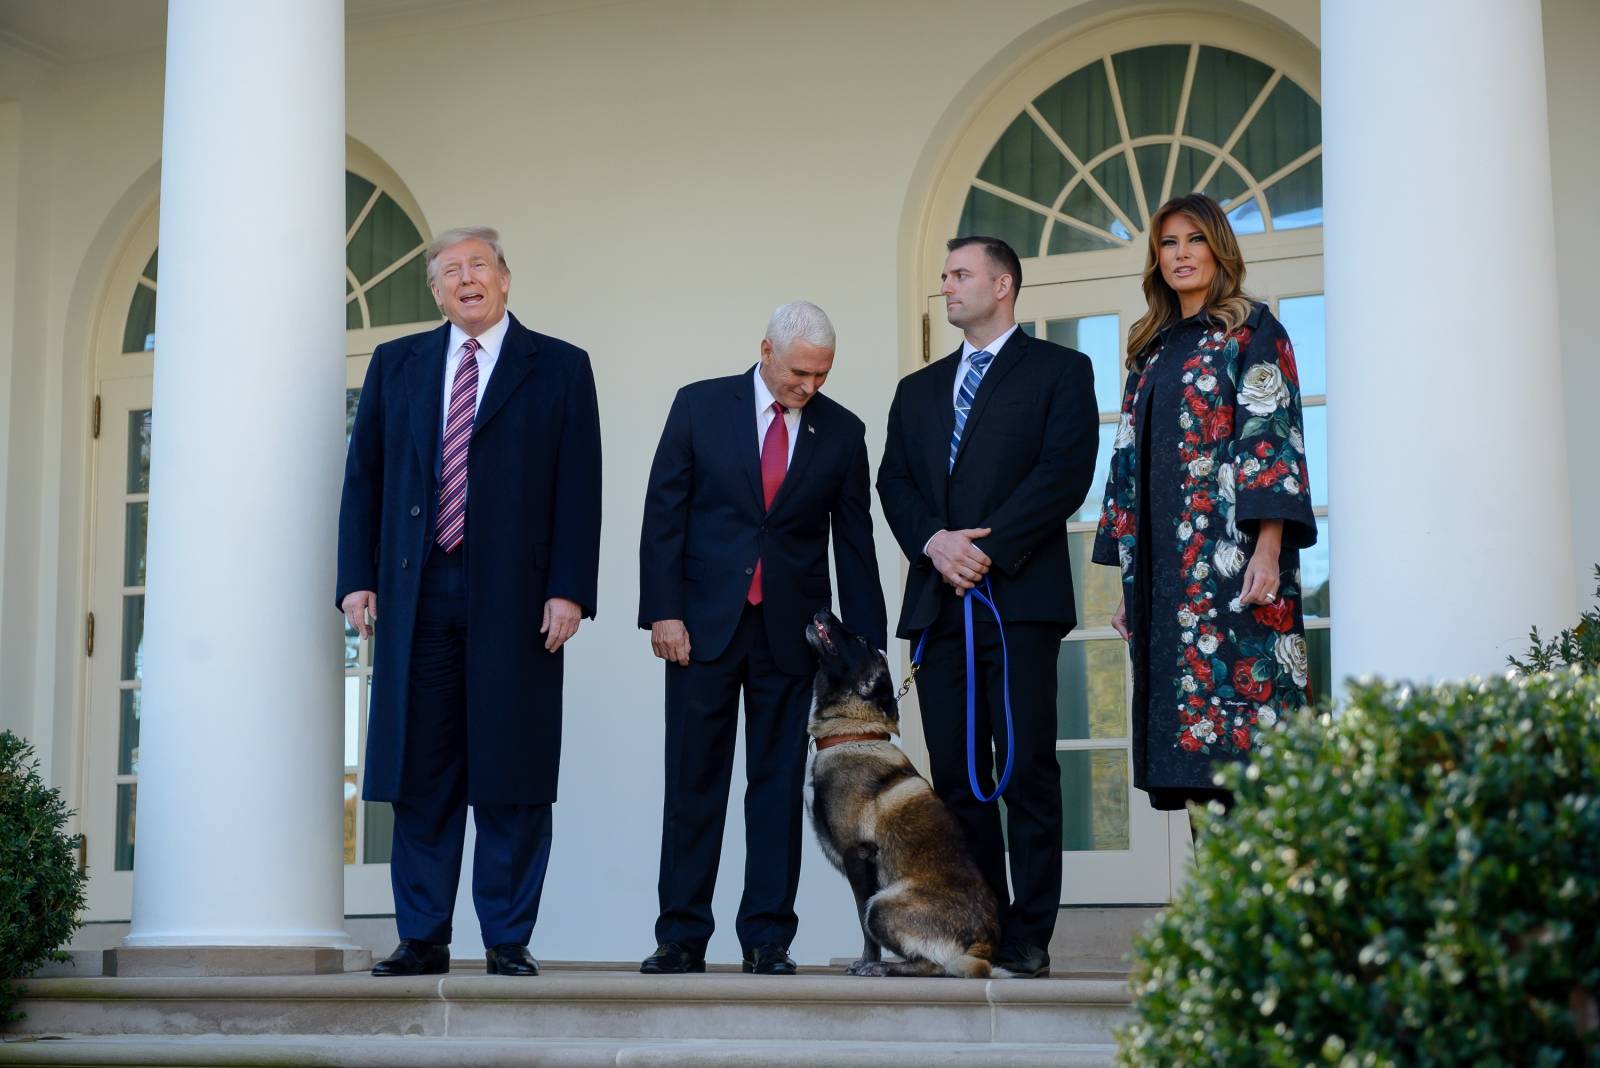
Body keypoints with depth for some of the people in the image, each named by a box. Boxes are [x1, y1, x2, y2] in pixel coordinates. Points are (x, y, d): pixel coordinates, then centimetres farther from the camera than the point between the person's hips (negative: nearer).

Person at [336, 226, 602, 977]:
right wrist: (357, 578, 2)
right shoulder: (396, 364, 15)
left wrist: (568, 591, -9)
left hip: (514, 599, -2)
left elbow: (579, 489, 0)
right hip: (417, 595, 3)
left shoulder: (559, 368, 6)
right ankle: (422, 938, 12)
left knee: (511, 776, 0)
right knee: (420, 775, 4)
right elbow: (363, 478, 12)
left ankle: (508, 941, 8)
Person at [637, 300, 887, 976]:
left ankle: (767, 939, 9)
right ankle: (681, 936, 8)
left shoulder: (842, 432, 5)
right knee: (694, 783, 2)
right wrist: (664, 611, -9)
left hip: (791, 633, 1)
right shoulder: (700, 406, 1)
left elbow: (854, 546, 7)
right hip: (704, 622, -1)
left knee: (779, 785, 3)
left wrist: (867, 649, 4)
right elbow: (663, 514, 0)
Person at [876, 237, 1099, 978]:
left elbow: (1065, 470, -6)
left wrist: (988, 547, -12)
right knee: (956, 774, 3)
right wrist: (934, 541, -7)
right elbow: (893, 482, 13)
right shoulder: (918, 389, 23)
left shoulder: (1059, 371, 7)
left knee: (1026, 769, -7)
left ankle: (1027, 937, -5)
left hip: (1019, 596, -5)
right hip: (938, 602, 5)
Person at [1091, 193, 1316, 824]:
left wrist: (1267, 548, -19)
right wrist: (1128, 581, 12)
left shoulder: (1252, 329, 4)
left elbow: (1272, 434, -7)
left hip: (1231, 556, -6)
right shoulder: (1152, 351, 21)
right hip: (1164, 570, 6)